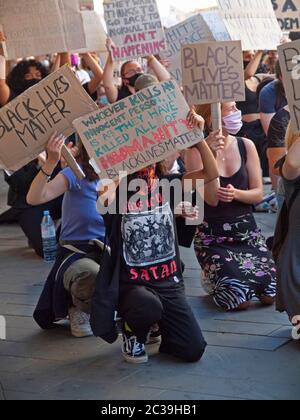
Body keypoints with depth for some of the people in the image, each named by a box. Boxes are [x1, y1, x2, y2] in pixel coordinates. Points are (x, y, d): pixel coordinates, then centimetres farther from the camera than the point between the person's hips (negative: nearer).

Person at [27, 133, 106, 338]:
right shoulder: (76, 174, -10)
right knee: (93, 278, -39)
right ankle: (80, 310, 1)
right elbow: (34, 198, -23)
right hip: (76, 252, -5)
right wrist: (51, 162, -36)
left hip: (110, 251, 5)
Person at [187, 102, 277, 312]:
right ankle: (210, 278, 14)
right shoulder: (197, 152, -9)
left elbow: (258, 193, 2)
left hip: (247, 231, 4)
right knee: (239, 299, -19)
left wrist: (235, 194, -19)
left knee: (270, 295, -13)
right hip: (213, 237, -3)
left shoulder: (246, 146, 1)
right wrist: (211, 154, -24)